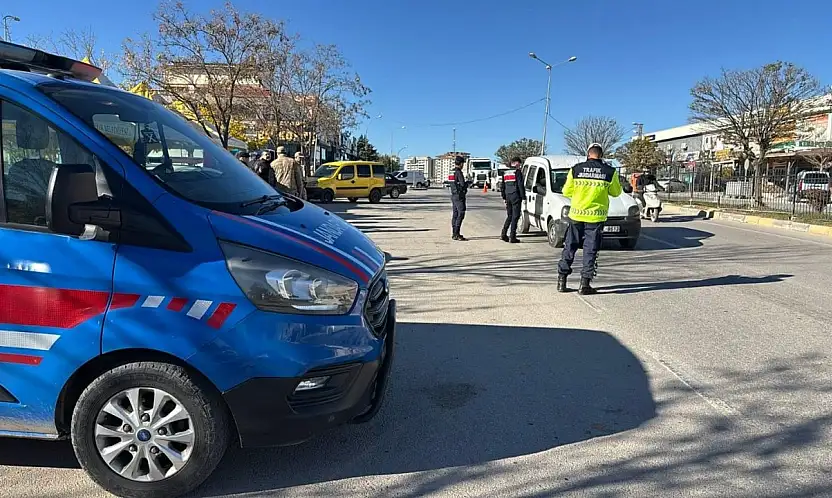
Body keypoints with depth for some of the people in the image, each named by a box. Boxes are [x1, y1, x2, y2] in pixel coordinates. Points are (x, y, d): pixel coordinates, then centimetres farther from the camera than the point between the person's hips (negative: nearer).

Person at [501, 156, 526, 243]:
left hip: (508, 197, 7)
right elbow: (520, 186, -12)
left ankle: (503, 234, 9)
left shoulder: (506, 173, 14)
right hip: (515, 197, -7)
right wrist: (523, 198, -10)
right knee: (515, 217, -2)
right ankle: (512, 237, -2)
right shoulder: (517, 172, -8)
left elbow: (503, 187, 19)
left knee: (509, 216, 17)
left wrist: (504, 198, 25)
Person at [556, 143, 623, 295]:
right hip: (596, 217, -1)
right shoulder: (610, 171, -4)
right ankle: (585, 284, 5)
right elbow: (616, 192, 8)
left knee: (570, 247, 12)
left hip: (576, 215, 1)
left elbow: (566, 191, 3)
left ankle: (562, 281, 14)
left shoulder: (575, 169, -3)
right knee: (590, 251, 6)